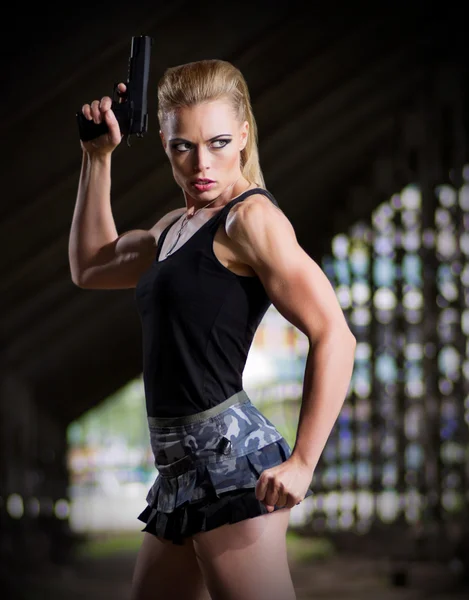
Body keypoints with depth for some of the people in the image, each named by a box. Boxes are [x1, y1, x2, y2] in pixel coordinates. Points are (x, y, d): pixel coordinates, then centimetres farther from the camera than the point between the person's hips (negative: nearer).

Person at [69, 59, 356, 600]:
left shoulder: (250, 218, -8)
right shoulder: (177, 227, 18)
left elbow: (333, 336, -16)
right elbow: (90, 267, 35)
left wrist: (302, 462, -20)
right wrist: (97, 156, 25)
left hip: (230, 455, -9)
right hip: (182, 467, 9)